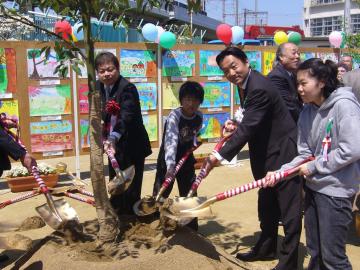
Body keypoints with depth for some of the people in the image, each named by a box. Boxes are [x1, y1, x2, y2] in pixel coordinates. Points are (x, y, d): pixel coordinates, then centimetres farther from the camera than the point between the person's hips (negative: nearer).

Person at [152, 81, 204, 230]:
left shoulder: (199, 116, -7)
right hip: (168, 160, -5)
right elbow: (170, 141, -39)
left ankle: (192, 229, 22)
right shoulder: (174, 116, -25)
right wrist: (170, 166, -49)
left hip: (186, 160, 5)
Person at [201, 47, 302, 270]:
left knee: (289, 207, 0)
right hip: (266, 153, 10)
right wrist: (236, 125, -2)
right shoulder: (245, 84, 6)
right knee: (267, 204, 20)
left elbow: (248, 127, -30)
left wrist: (221, 156, -30)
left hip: (283, 152, -10)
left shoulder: (259, 88, -25)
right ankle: (267, 248, 35)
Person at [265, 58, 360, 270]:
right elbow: (305, 154, 7)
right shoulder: (308, 112, 6)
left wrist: (314, 167, -13)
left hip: (336, 190, -7)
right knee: (315, 251, 17)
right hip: (313, 187, 7)